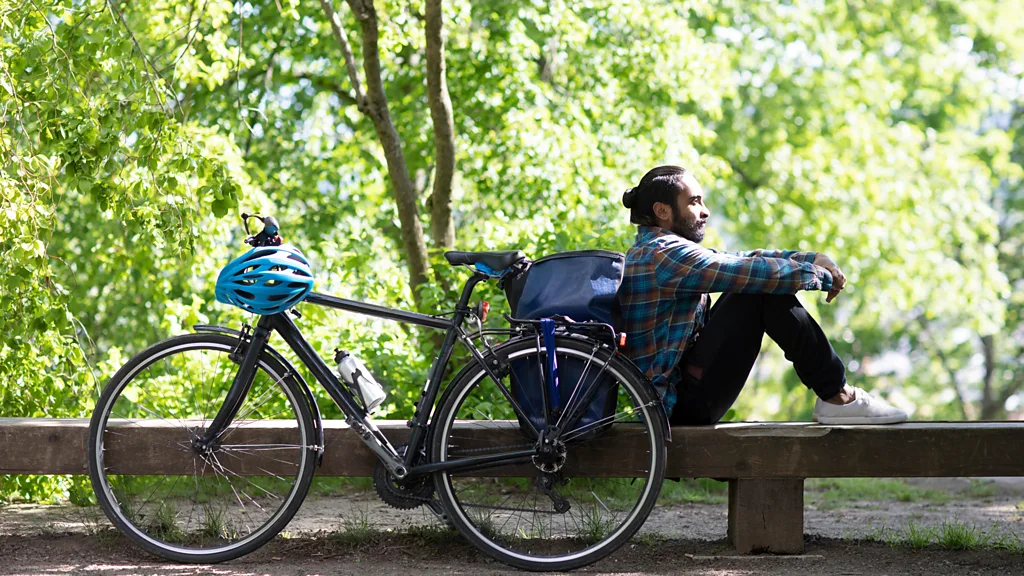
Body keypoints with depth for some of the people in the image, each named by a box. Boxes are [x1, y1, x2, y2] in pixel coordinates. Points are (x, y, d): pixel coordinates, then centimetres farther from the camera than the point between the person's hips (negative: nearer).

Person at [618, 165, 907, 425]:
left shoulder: (652, 251, 16)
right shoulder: (666, 253, -17)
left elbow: (744, 259, 16)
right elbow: (755, 271, -18)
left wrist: (812, 258, 5)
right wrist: (822, 275, -3)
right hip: (687, 402, -11)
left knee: (762, 283, 11)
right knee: (766, 290, -13)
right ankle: (837, 397, -7)